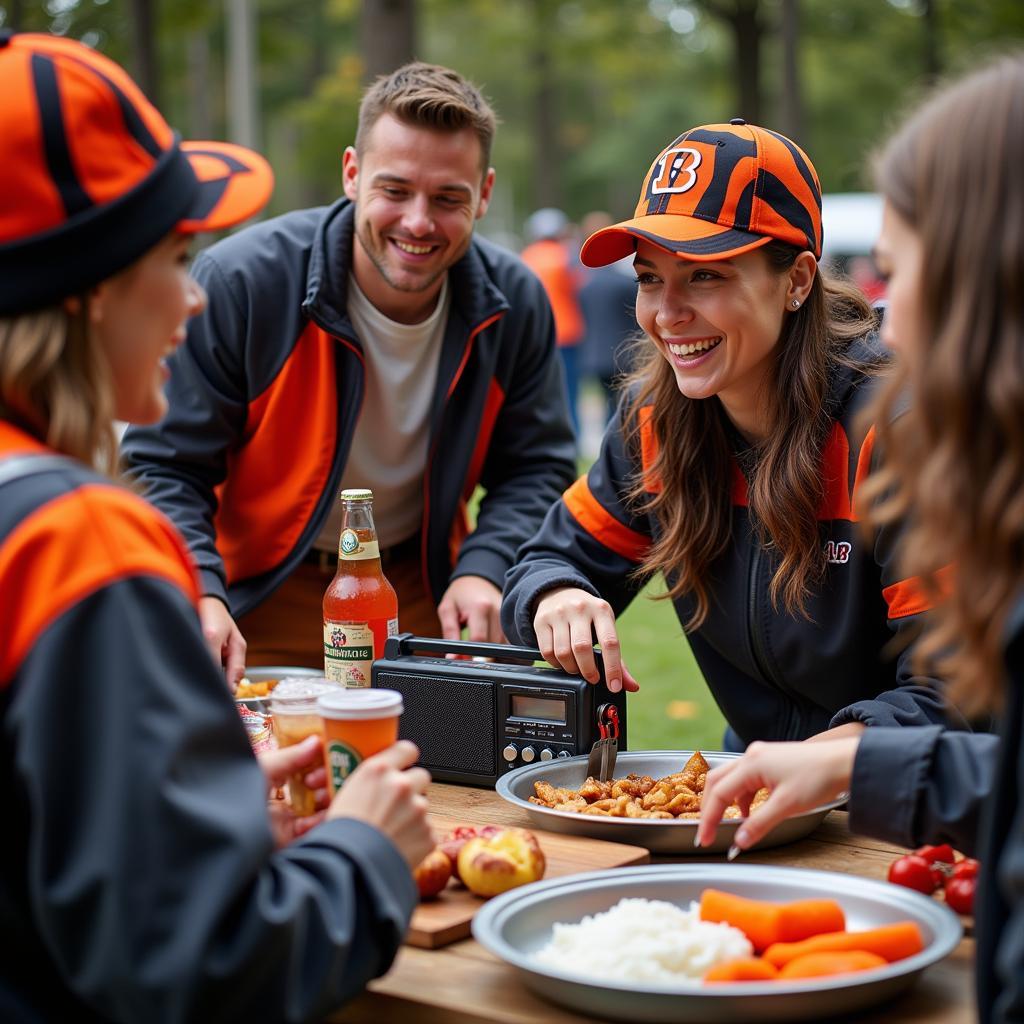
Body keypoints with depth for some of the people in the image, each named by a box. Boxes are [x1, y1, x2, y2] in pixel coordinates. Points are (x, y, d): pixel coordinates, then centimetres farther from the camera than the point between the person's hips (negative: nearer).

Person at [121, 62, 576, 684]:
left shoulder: (515, 302, -10)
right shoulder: (240, 282, -21)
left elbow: (536, 467, 1)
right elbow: (161, 466, -16)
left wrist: (482, 569, -17)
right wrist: (198, 596, -32)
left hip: (424, 593, 3)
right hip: (258, 594, -3)